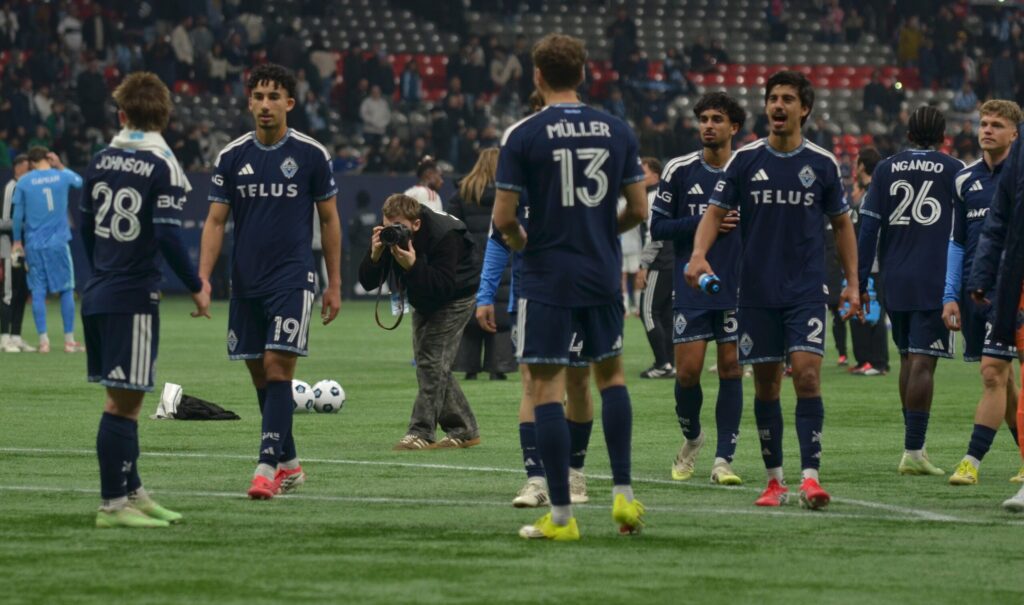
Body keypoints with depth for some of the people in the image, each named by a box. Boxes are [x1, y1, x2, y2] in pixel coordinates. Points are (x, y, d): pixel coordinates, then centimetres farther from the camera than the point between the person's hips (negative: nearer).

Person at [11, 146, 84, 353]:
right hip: (58, 243, 0)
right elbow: (80, 182, 22)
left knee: (38, 292, 3)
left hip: (34, 245, 0)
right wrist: (61, 167, 21)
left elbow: (18, 214, 3)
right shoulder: (62, 176, -1)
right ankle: (69, 340, 7)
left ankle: (43, 340, -1)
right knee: (66, 290, 8)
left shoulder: (24, 182, -2)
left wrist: (17, 241, 13)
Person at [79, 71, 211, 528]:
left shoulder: (100, 161, 9)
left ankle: (132, 492, 24)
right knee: (123, 401, -4)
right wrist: (197, 288, -6)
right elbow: (168, 237, -17)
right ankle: (113, 505, -2)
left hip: (98, 295, 7)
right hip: (134, 298, -7)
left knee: (123, 399, 16)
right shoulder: (163, 168, -12)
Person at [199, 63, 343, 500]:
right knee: (260, 374, 8)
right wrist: (203, 279, -6)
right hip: (245, 282, 4)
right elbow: (215, 221, 6)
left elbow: (329, 219, 5)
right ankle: (289, 464, 20)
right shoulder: (232, 157, 5)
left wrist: (334, 284, 4)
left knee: (277, 367, -14)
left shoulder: (311, 155, -1)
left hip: (292, 279, -4)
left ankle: (268, 466, -17)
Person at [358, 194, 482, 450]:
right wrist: (375, 255, -39)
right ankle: (464, 431, 15)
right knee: (427, 364, 7)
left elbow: (444, 286, -39)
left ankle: (422, 433, -18)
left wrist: (412, 265, -49)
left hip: (455, 297, -7)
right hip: (424, 300, 7)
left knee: (433, 361, -17)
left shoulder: (445, 235, -34)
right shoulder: (387, 237, -17)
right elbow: (368, 282, -20)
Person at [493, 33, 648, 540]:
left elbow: (503, 217, -10)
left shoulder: (522, 135, -8)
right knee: (610, 375, 20)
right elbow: (638, 209, 6)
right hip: (603, 275, 4)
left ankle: (561, 516, -3)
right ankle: (623, 493, 12)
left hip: (548, 278, -4)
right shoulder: (617, 131, 3)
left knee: (545, 388, 0)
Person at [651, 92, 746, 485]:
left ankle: (723, 460, 3)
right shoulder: (679, 171, 1)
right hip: (690, 289, -1)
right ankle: (692, 438, 23)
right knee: (687, 371, -4)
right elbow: (658, 227, 1)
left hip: (737, 290, 1)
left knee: (731, 370, -2)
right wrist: (704, 223, -12)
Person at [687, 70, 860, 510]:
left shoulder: (822, 164, 4)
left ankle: (810, 477, -18)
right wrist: (699, 254, -18)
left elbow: (841, 223, 13)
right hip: (757, 291, 1)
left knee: (807, 375, -15)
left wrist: (852, 283, 8)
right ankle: (774, 480, 14)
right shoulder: (745, 160, 3)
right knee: (766, 385, 5)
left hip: (807, 291, -1)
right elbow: (715, 213, 1)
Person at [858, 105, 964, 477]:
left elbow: (868, 227, 3)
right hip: (934, 282, -4)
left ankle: (913, 443, 21)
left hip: (895, 282, 4)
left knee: (907, 359, 17)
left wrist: (859, 281, 5)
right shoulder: (953, 171, 0)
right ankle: (913, 450, -14)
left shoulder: (886, 170, 7)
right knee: (923, 362, -7)